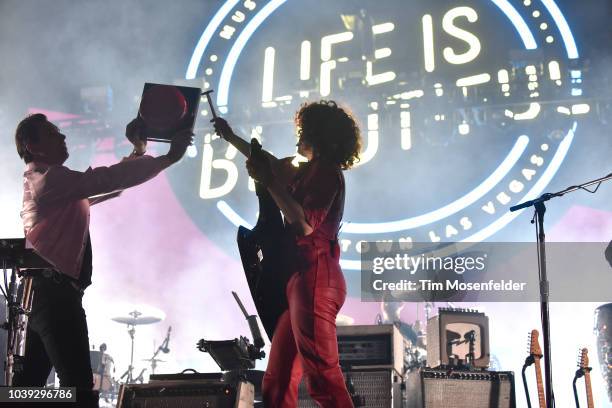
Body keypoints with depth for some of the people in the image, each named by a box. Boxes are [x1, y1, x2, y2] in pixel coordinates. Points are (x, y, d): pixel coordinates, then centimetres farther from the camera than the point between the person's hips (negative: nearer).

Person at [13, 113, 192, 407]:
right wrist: (170, 157, -15)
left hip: (46, 290, 11)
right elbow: (108, 179, -19)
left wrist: (138, 151, 16)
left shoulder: (52, 181, 23)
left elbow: (106, 185, 27)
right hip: (55, 291, -11)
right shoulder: (50, 177, -9)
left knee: (30, 380, 11)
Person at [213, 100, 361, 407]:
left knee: (322, 377, -15)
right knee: (278, 379, 10)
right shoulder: (312, 171, 22)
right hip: (302, 279, 10)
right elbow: (274, 165, 38)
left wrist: (269, 184, -16)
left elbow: (306, 224, -21)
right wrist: (231, 138, 42)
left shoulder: (325, 170, -7)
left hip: (314, 279, -10)